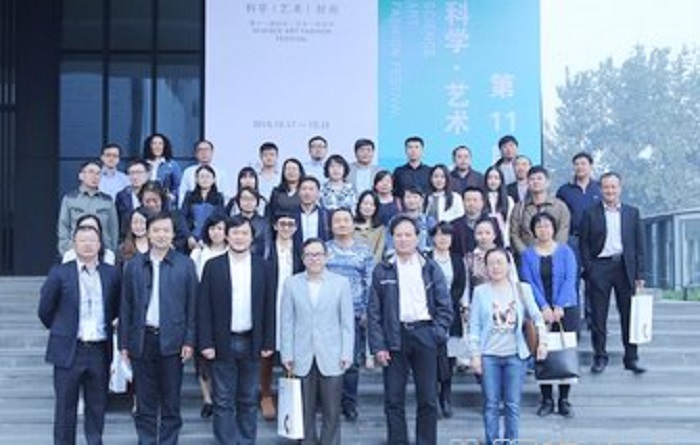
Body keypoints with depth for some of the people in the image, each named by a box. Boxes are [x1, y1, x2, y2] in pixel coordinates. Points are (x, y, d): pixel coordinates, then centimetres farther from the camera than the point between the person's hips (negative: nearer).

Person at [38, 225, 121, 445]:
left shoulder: (111, 273, 3)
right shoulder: (60, 273, -4)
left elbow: (116, 309, 15)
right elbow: (45, 311, 3)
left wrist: (107, 327, 10)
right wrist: (61, 330, 10)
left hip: (99, 351, 2)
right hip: (69, 350, -2)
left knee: (97, 406, 10)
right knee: (66, 408, 5)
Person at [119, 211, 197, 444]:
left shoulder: (185, 265, 2)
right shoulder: (134, 265, 6)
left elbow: (192, 305, 1)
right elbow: (126, 307, 7)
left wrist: (189, 341, -4)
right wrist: (124, 343, 4)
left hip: (171, 341, -1)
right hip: (142, 340, 1)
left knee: (171, 402, 5)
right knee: (144, 402, 7)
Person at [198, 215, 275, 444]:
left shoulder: (262, 267, 4)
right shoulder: (213, 266, -1)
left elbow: (269, 307, 5)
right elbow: (204, 308, -2)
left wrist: (268, 343, 0)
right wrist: (206, 343, -8)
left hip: (251, 343, 2)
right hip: (223, 344, -2)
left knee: (249, 401, 10)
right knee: (223, 402, 2)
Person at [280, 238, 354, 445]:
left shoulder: (341, 283, 3)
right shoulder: (292, 283, 6)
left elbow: (347, 322, 2)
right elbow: (287, 322, 5)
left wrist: (346, 354, -3)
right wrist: (287, 354, 0)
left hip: (331, 358, -1)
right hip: (302, 358, 1)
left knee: (332, 412, 3)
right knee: (305, 411, 7)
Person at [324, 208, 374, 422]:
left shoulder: (364, 251, 8)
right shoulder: (323, 249, 8)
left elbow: (369, 283, 6)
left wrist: (367, 312, -1)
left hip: (355, 313, 0)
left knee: (353, 361, 0)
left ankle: (349, 404, 12)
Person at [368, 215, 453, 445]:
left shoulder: (431, 268, 6)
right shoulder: (382, 270, 5)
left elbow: (445, 306, 6)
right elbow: (373, 311, 3)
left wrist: (438, 333, -6)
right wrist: (378, 346, -5)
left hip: (424, 335, 0)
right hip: (394, 338, 0)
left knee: (428, 398, 4)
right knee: (393, 399, 2)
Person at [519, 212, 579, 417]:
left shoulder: (565, 251, 4)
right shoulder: (528, 254, 5)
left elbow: (570, 279, -4)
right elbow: (528, 283, -3)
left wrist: (559, 307, -14)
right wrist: (544, 307, -14)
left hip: (565, 309, 0)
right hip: (539, 311, 0)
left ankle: (564, 399, 8)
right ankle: (546, 399, 10)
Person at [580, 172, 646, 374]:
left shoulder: (632, 213, 10)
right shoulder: (590, 213, 4)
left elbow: (639, 245, 8)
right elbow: (584, 244, 4)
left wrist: (639, 274, 2)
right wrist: (589, 269, -7)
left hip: (625, 267, 1)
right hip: (599, 268, -1)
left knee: (629, 315, 3)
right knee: (598, 316, 2)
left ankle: (631, 358, 11)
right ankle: (600, 357, 11)